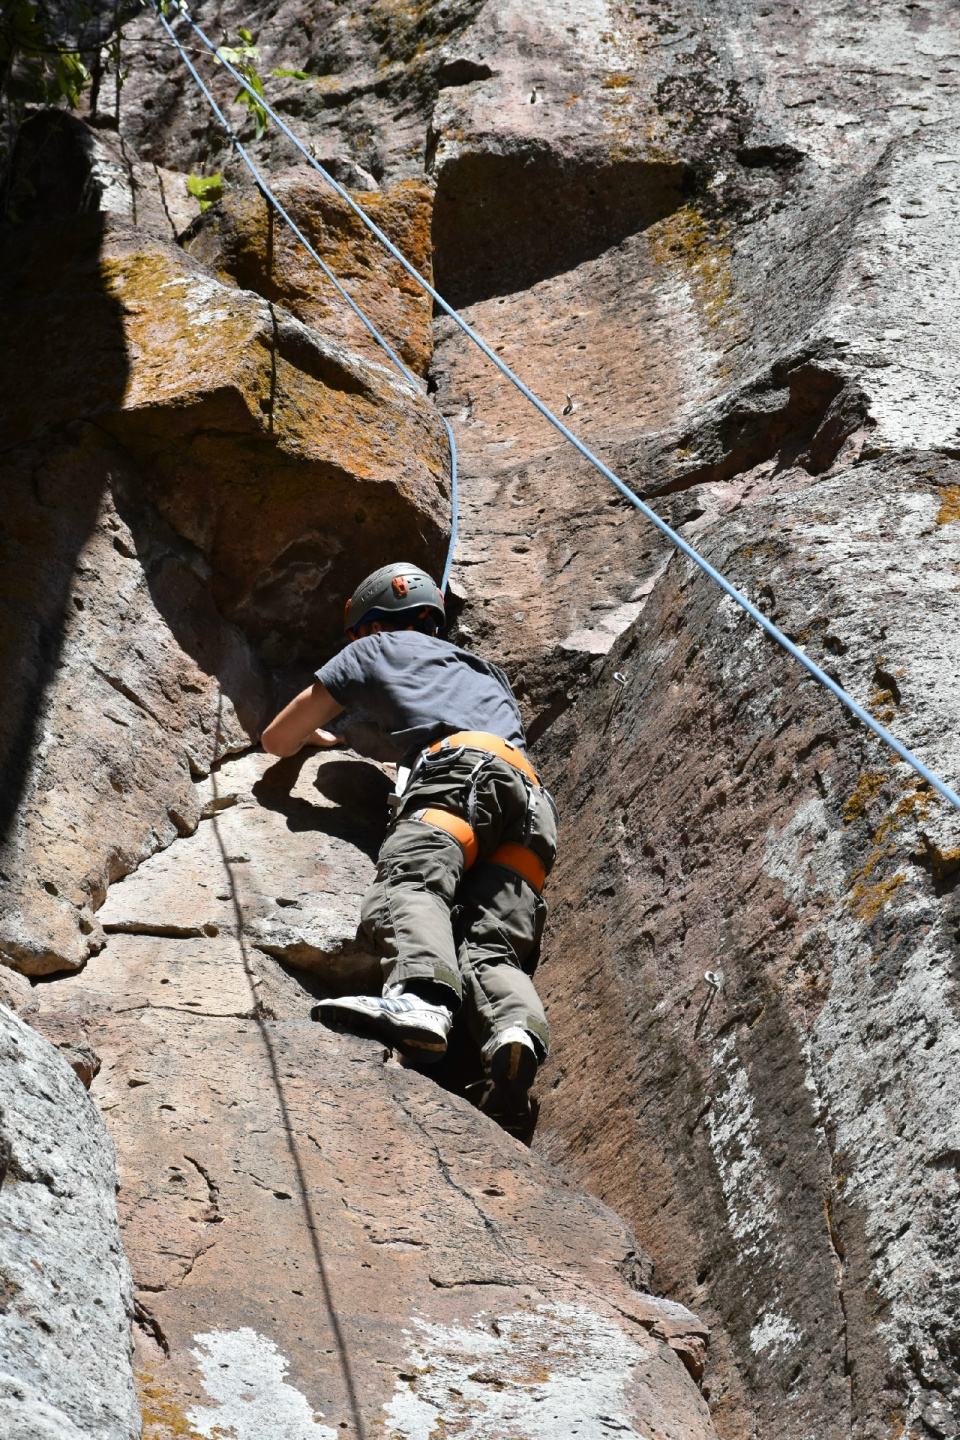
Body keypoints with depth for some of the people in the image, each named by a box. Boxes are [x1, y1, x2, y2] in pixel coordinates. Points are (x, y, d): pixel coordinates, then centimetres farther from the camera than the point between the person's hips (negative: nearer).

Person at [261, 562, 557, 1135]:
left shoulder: (376, 650, 28)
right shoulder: (485, 669, 43)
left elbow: (277, 740, 32)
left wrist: (322, 735, 56)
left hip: (458, 771, -5)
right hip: (533, 804, 5)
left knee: (409, 885, -28)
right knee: (494, 946, -12)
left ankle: (421, 998, -59)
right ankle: (515, 1030, -45)